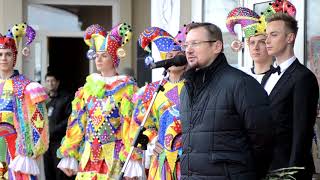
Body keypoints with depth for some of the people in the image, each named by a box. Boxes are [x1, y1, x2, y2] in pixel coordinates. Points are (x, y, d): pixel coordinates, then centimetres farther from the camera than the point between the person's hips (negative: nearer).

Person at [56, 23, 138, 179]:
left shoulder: (126, 87, -3)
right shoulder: (89, 86, 12)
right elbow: (78, 121, 12)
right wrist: (69, 156, 8)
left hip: (113, 157, -5)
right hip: (88, 156, 5)